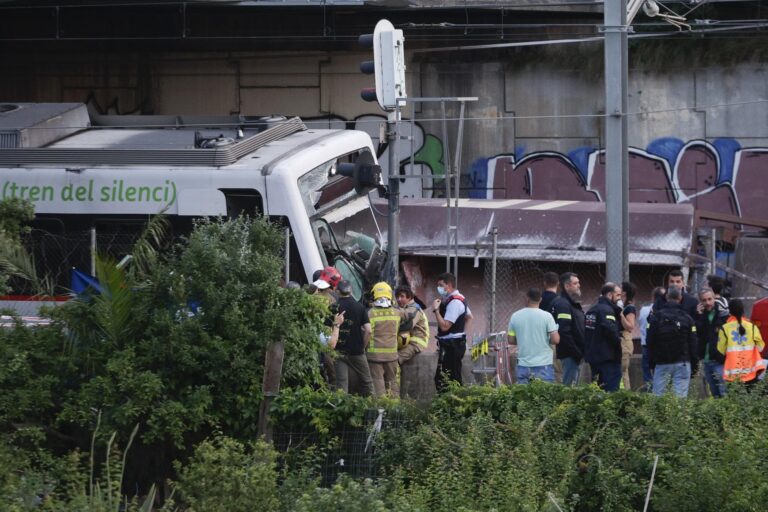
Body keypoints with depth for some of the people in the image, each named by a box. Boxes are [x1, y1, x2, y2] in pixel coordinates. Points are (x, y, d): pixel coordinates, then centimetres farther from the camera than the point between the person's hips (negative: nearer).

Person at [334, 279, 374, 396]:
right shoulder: (360, 307, -3)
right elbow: (368, 330, -10)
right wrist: (363, 346, 4)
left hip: (339, 351, 0)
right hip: (357, 351, 0)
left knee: (341, 383, 0)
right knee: (366, 382, 12)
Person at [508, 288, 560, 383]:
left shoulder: (515, 316, 1)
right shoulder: (546, 316, -9)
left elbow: (511, 340, 7)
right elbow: (555, 340, -12)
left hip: (523, 365, 3)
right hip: (543, 365, -3)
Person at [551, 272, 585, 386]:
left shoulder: (573, 303, 18)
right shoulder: (562, 304, -15)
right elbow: (564, 332, -23)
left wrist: (580, 352, 15)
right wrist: (576, 352, -21)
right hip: (570, 355, -10)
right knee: (570, 385, -9)